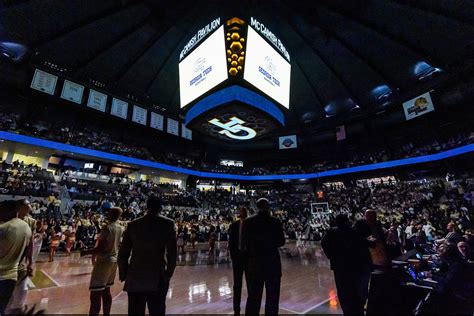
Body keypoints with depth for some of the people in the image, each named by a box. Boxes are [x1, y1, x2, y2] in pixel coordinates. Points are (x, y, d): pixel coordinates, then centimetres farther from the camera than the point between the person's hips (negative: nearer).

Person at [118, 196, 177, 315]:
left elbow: (123, 254, 3)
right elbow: (172, 253, -8)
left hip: (134, 279, 3)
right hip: (157, 280, -2)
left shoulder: (132, 225, 2)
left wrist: (123, 274, 14)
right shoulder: (168, 224, -4)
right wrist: (168, 274, 2)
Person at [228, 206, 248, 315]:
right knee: (237, 284, 9)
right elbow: (231, 242, 1)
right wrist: (233, 255, -5)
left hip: (249, 256, 0)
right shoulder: (234, 225, 1)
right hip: (237, 256, 0)